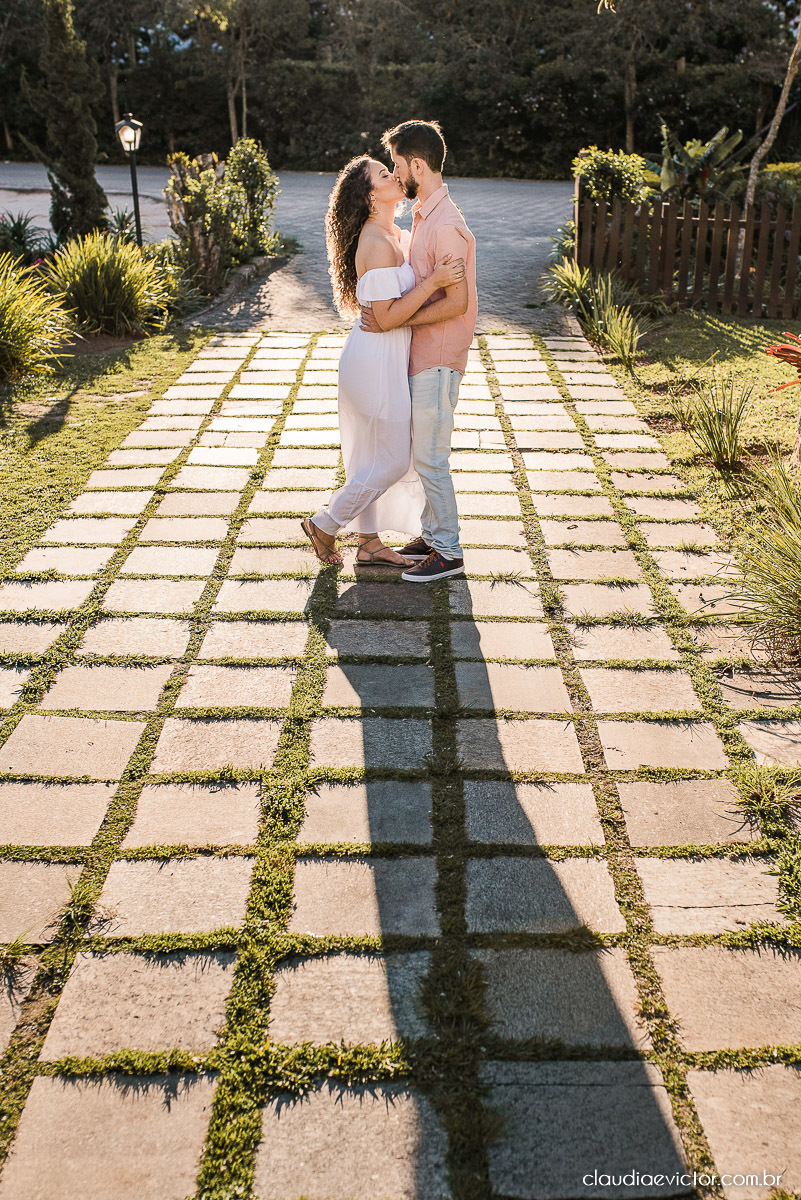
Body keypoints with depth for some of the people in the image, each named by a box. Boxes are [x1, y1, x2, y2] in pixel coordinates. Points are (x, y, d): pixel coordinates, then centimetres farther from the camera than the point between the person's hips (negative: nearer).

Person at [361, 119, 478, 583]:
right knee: (423, 452, 16)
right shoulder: (426, 214, 13)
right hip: (423, 354, 10)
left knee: (429, 456, -4)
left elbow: (457, 302, -24)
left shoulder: (446, 225, -20)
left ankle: (449, 552, 7)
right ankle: (432, 534, 28)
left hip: (437, 359, -10)